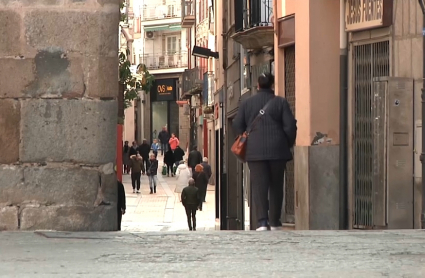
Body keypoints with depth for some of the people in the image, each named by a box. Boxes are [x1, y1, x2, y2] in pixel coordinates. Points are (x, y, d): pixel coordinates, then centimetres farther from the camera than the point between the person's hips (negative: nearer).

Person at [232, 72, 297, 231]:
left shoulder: (246, 103, 5)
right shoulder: (280, 102, 0)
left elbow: (237, 126, 6)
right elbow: (290, 126, -3)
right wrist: (287, 145, 11)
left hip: (255, 151, 0)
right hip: (277, 150, 0)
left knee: (259, 185, -3)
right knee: (276, 186, 10)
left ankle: (262, 221, -18)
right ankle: (274, 222, 12)